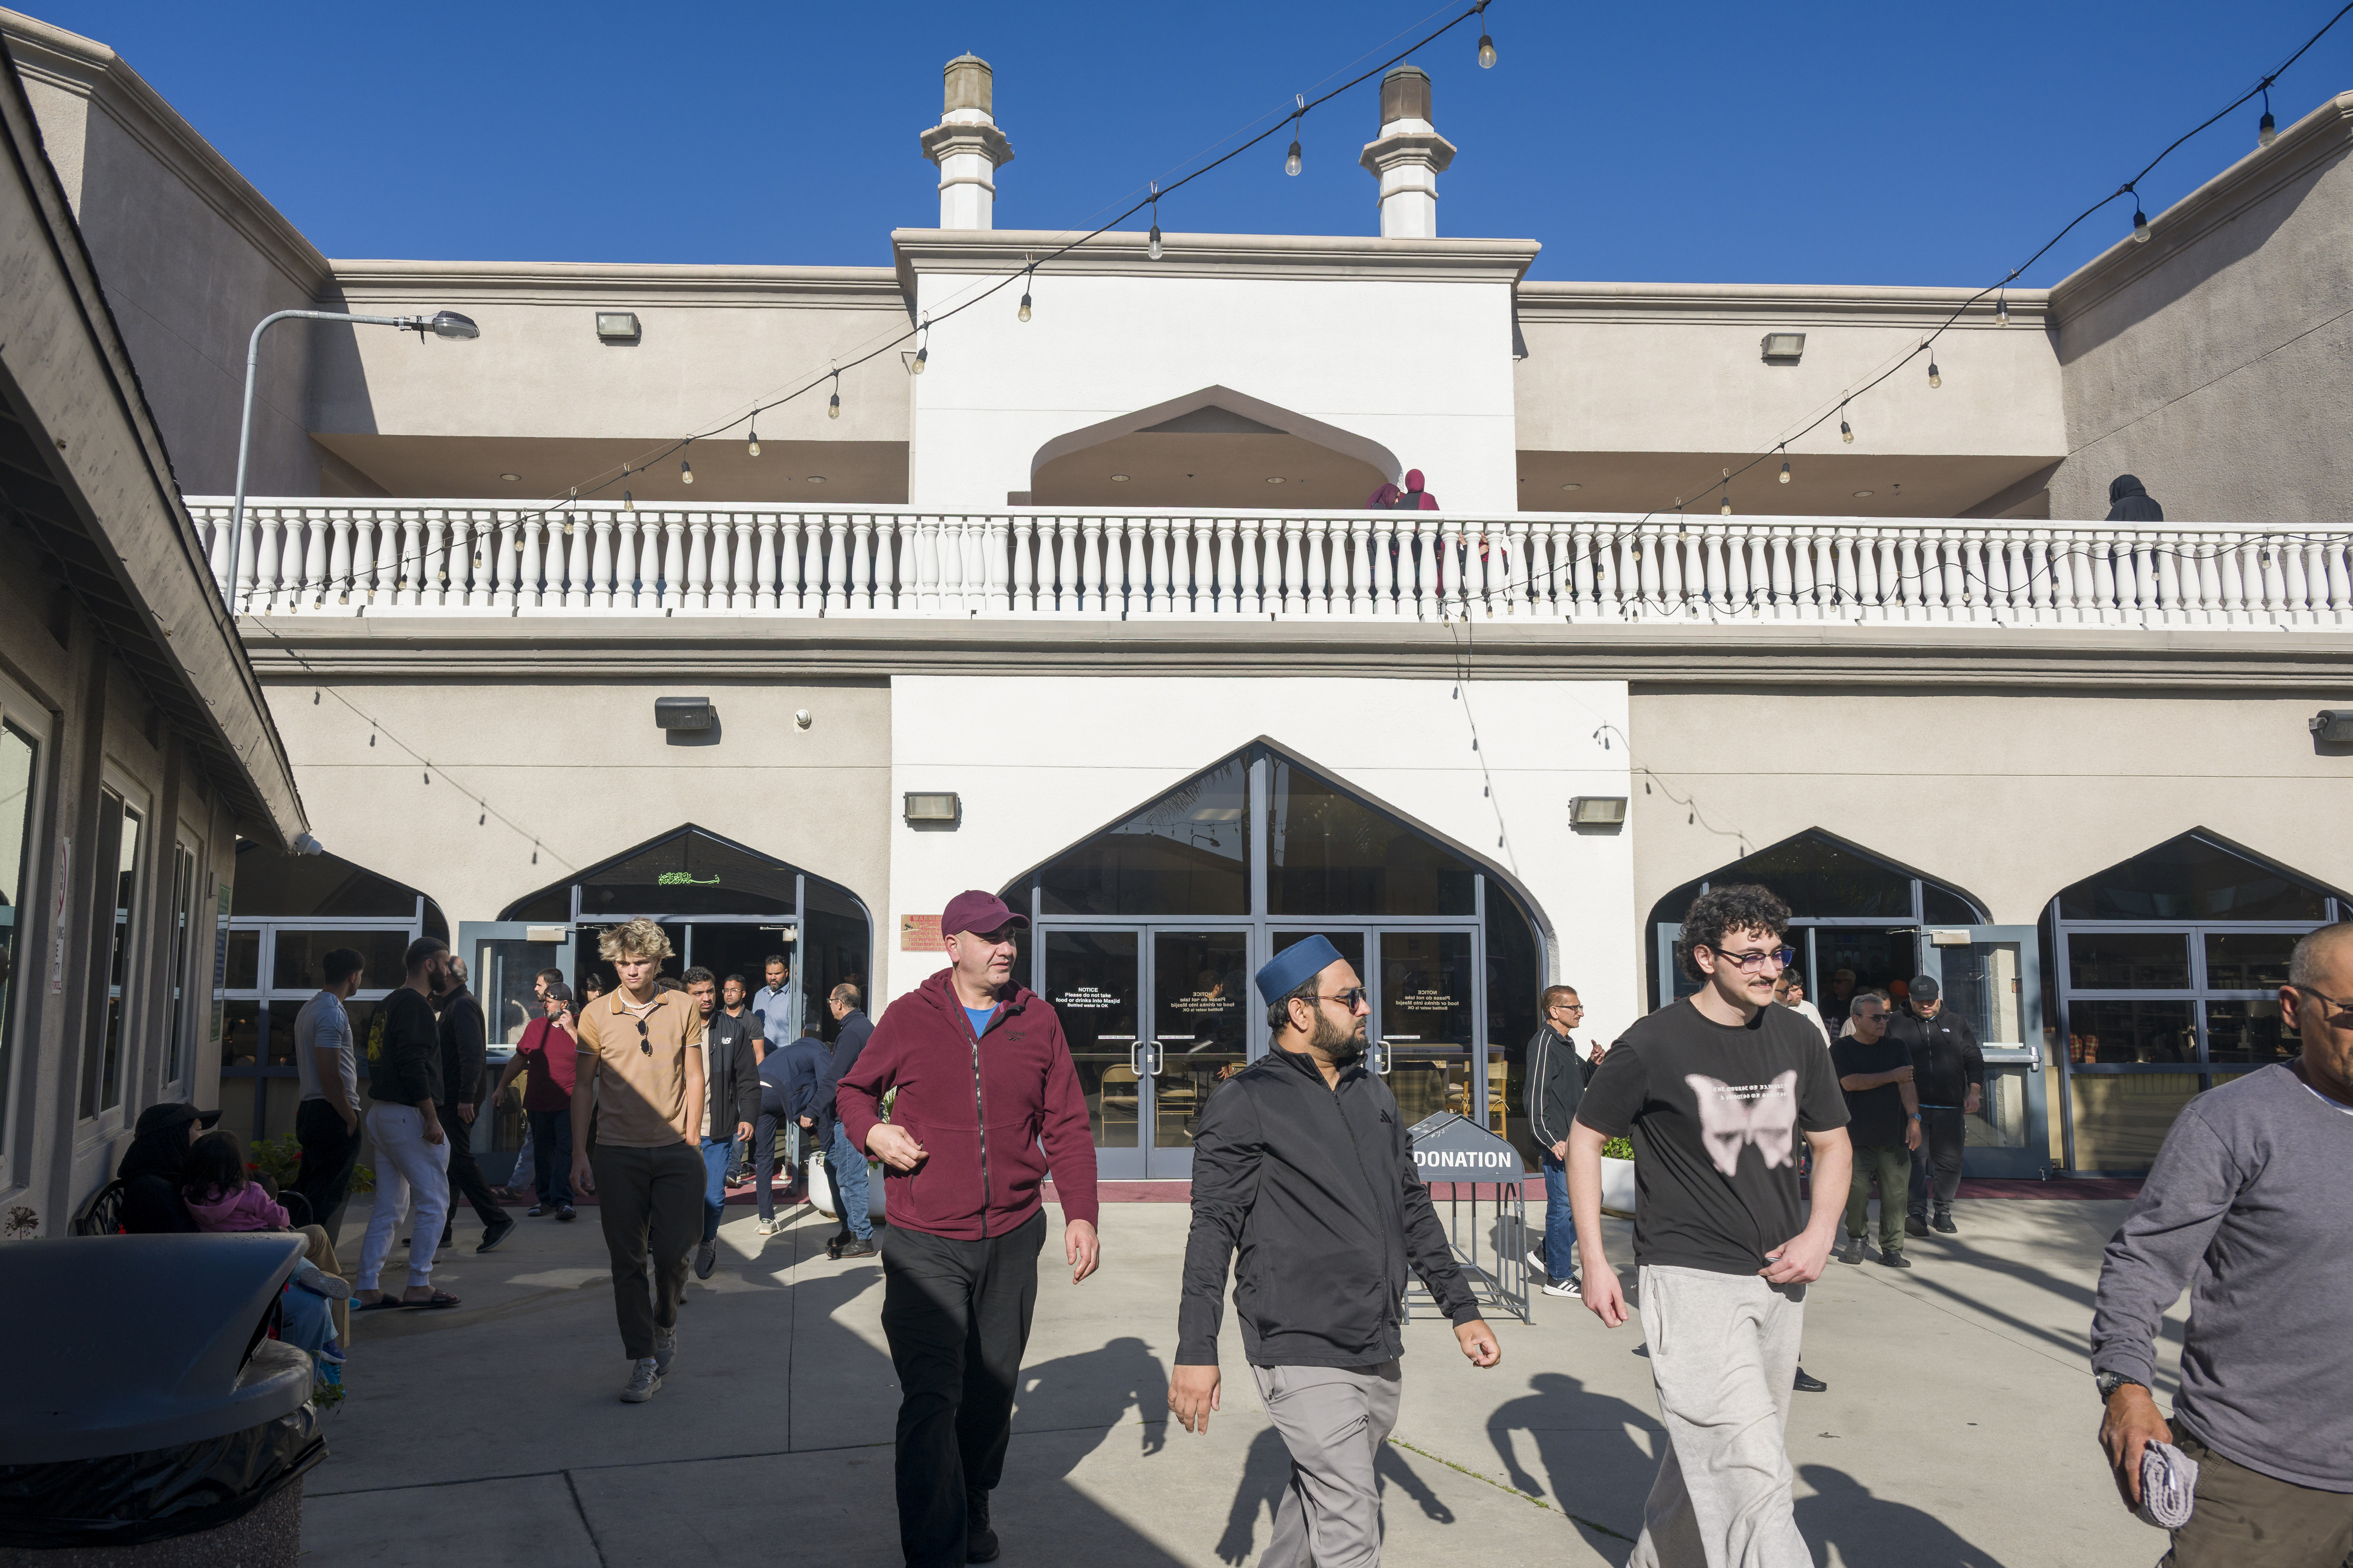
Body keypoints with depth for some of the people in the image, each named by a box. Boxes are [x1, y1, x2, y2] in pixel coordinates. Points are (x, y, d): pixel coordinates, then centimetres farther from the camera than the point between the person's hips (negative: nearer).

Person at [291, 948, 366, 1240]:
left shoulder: (308, 1008, 17)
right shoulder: (333, 1013, -15)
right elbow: (330, 1075, -21)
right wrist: (351, 1118, -15)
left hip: (311, 1109, 10)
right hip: (333, 1115, -10)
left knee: (307, 1191, 15)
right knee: (326, 1197, -6)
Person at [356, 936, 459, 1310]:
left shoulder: (388, 1004, 17)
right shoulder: (415, 1006, -14)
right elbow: (413, 1066, -22)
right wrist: (432, 1118, -20)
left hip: (381, 1113, 10)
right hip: (408, 1116, -10)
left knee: (388, 1208, 12)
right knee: (435, 1203, -2)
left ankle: (367, 1290, 12)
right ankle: (418, 1286, 1)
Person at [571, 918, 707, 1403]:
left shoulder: (683, 1008, 4)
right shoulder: (596, 1014, 2)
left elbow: (693, 1078, 7)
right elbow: (583, 1085, 6)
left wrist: (692, 1143, 0)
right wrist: (579, 1154, 2)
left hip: (675, 1150, 0)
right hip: (617, 1152, 0)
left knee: (672, 1253, -1)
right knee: (627, 1260, 1)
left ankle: (666, 1322, 29)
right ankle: (644, 1362, 10)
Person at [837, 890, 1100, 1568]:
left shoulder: (1037, 1020, 2)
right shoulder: (909, 1017, -3)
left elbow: (1067, 1126, 4)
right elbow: (853, 1091, 12)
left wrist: (1080, 1213, -4)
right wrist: (872, 1132, -10)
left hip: (1012, 1239, 3)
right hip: (925, 1244, -3)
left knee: (991, 1392, 16)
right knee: (931, 1399, -11)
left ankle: (973, 1513, 39)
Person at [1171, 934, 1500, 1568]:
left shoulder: (1375, 1097, 14)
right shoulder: (1245, 1103, -7)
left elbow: (1413, 1208, 20)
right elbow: (1213, 1228, -9)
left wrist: (1462, 1308, 16)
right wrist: (1197, 1351, -13)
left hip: (1378, 1354, 7)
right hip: (1302, 1355, -6)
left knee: (1318, 1497, 16)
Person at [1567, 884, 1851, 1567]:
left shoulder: (1796, 1038, 5)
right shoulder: (1652, 1045, -11)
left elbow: (1832, 1142, 16)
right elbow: (1584, 1139, -1)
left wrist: (1820, 1233, -1)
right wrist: (1594, 1260, -5)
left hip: (1778, 1280, 6)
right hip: (1690, 1279, -6)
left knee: (1709, 1453, 18)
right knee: (1755, 1480, -13)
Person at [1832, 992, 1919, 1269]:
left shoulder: (1896, 1048, 12)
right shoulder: (1842, 1049, 4)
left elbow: (1907, 1085, 1)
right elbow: (1850, 1083, -10)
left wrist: (1914, 1119, -13)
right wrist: (1892, 1075, -6)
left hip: (1894, 1135, 2)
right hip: (1858, 1136, -2)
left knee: (1895, 1193, -2)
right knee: (1856, 1190, -8)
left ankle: (1892, 1248, 8)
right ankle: (1856, 1239, 13)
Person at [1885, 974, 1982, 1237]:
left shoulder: (1957, 1024, 16)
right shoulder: (1895, 1023, 10)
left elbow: (1974, 1061, 14)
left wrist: (1974, 1091, 1)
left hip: (1950, 1107, 2)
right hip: (1912, 1106, -2)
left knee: (1950, 1161, 4)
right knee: (1915, 1157, -13)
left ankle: (1943, 1212, 19)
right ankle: (1916, 1213, -17)